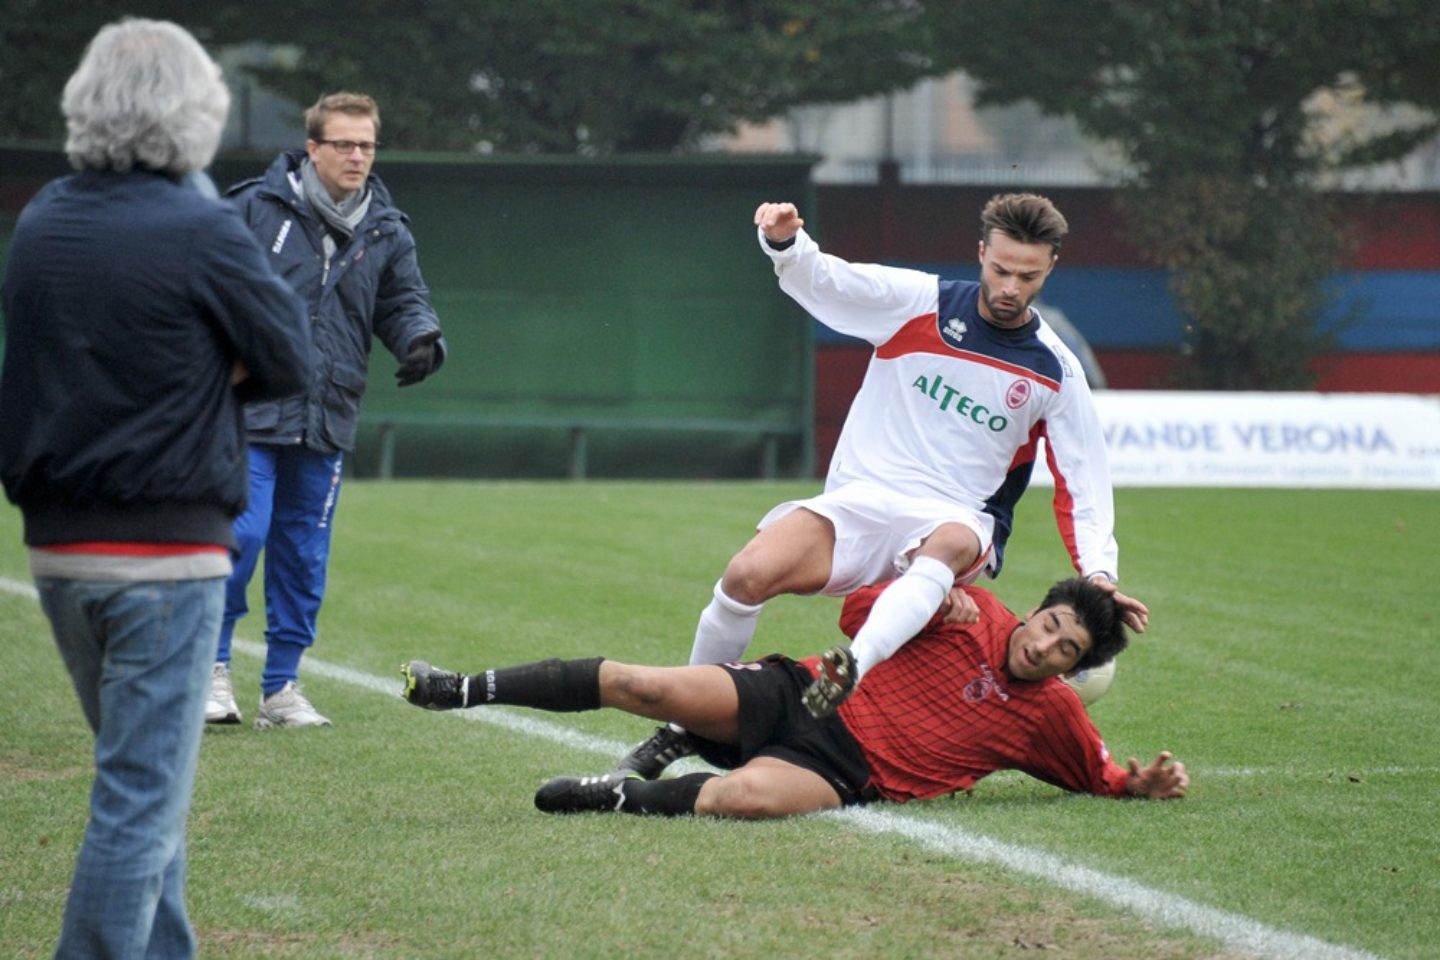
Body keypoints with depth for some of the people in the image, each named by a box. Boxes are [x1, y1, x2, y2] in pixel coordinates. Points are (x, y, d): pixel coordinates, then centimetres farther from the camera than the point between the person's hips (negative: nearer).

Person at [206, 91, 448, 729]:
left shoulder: (386, 232, 9)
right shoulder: (254, 208, -3)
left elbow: (404, 302, 12)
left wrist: (421, 340, -10)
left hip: (327, 421, 4)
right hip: (247, 412, -4)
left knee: (303, 556, 8)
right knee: (240, 536, -13)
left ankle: (282, 686, 18)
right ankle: (211, 667, 3)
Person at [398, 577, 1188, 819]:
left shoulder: (1053, 717, 7)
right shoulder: (974, 615, 7)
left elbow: (1107, 778, 18)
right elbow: (856, 613, 9)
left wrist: (1149, 785, -4)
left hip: (842, 775, -2)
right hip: (800, 697, 2)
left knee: (741, 797, -39)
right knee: (641, 686, -17)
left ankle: (626, 797, -16)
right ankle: (464, 691, -6)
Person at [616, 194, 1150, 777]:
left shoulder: (1056, 373, 6)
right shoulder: (919, 302, 3)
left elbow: (1083, 486, 9)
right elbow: (820, 279, -5)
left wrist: (1099, 574, -6)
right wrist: (783, 242, -28)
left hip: (956, 522, 0)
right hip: (858, 504, 0)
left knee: (952, 542, -40)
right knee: (748, 575, -25)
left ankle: (849, 673, -58)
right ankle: (681, 728, -5)